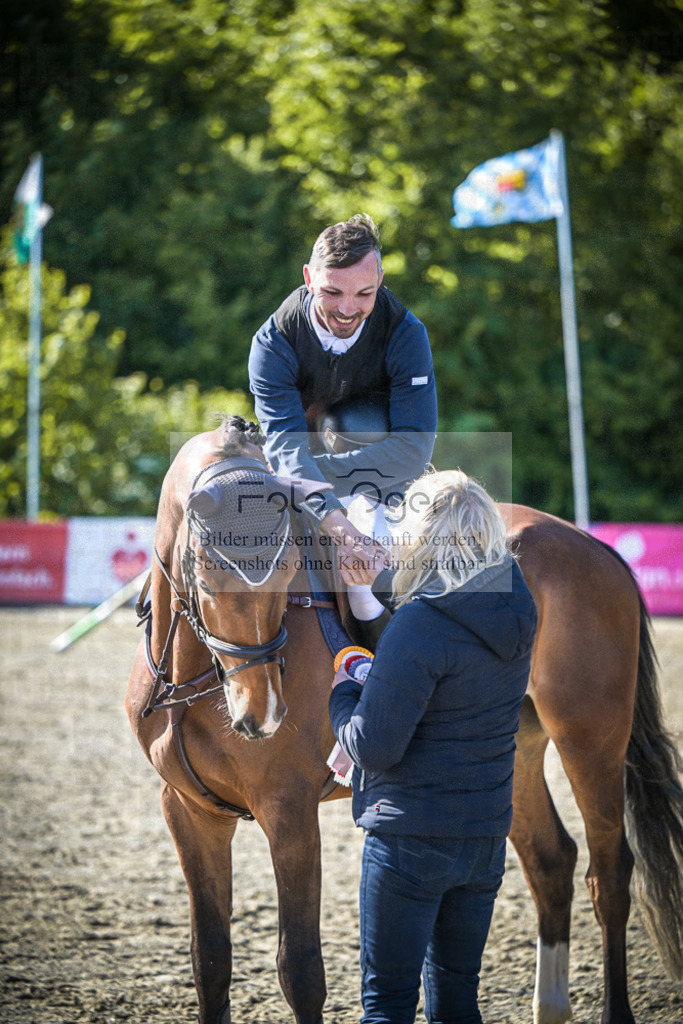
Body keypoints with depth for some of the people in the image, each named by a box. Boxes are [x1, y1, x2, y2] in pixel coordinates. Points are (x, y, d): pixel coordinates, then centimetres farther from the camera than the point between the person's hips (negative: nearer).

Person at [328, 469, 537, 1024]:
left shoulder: (417, 626, -21)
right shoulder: (514, 609, 2)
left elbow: (374, 748, -18)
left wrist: (342, 690, -2)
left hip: (411, 837, -7)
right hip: (488, 833, 7)